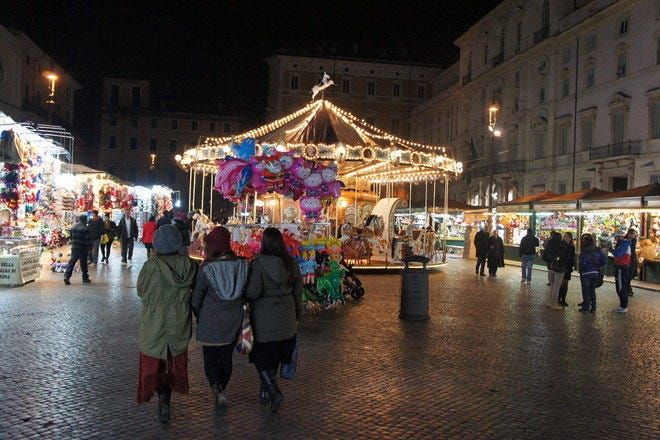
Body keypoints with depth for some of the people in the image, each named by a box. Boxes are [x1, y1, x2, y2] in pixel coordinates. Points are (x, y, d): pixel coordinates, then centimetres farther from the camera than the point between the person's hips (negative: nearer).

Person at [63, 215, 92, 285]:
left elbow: (70, 237, 14)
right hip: (83, 249, -4)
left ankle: (66, 276, -7)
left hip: (74, 248, 4)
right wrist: (89, 247, -4)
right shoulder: (85, 228, -11)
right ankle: (85, 278, 15)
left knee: (71, 262, 5)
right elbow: (87, 239, -12)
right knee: (83, 263, 5)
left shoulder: (72, 227, 7)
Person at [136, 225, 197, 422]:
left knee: (154, 362, 17)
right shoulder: (189, 265, -13)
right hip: (179, 325, 3)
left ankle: (164, 400, 3)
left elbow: (141, 291, -5)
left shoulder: (150, 266, -20)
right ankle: (165, 404, 25)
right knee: (174, 361, 20)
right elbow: (195, 293, -2)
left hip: (154, 323, -2)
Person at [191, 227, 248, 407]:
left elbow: (196, 300, -10)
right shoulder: (243, 265, -10)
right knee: (226, 358, 20)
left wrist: (200, 317, 8)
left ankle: (216, 387, -5)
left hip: (210, 324, -3)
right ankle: (221, 389, 32)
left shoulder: (206, 269, -19)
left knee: (210, 358, 14)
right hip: (233, 323, 3)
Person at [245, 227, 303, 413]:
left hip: (264, 319, -6)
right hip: (286, 319, 6)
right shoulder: (291, 263, 1)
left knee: (261, 357, 6)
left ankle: (274, 392, -7)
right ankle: (266, 388, 32)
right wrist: (297, 315, 19)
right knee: (275, 356, 18)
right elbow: (298, 292, 8)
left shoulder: (259, 264, -17)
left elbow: (252, 292, -20)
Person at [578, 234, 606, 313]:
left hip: (586, 273, -6)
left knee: (585, 290, 7)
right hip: (595, 273, 6)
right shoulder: (597, 250, 1)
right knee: (592, 290, 16)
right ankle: (593, 307, 20)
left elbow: (582, 263, -20)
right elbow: (603, 261, 3)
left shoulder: (584, 251, -17)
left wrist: (579, 268, -1)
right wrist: (597, 267, 12)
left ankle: (586, 307, 13)